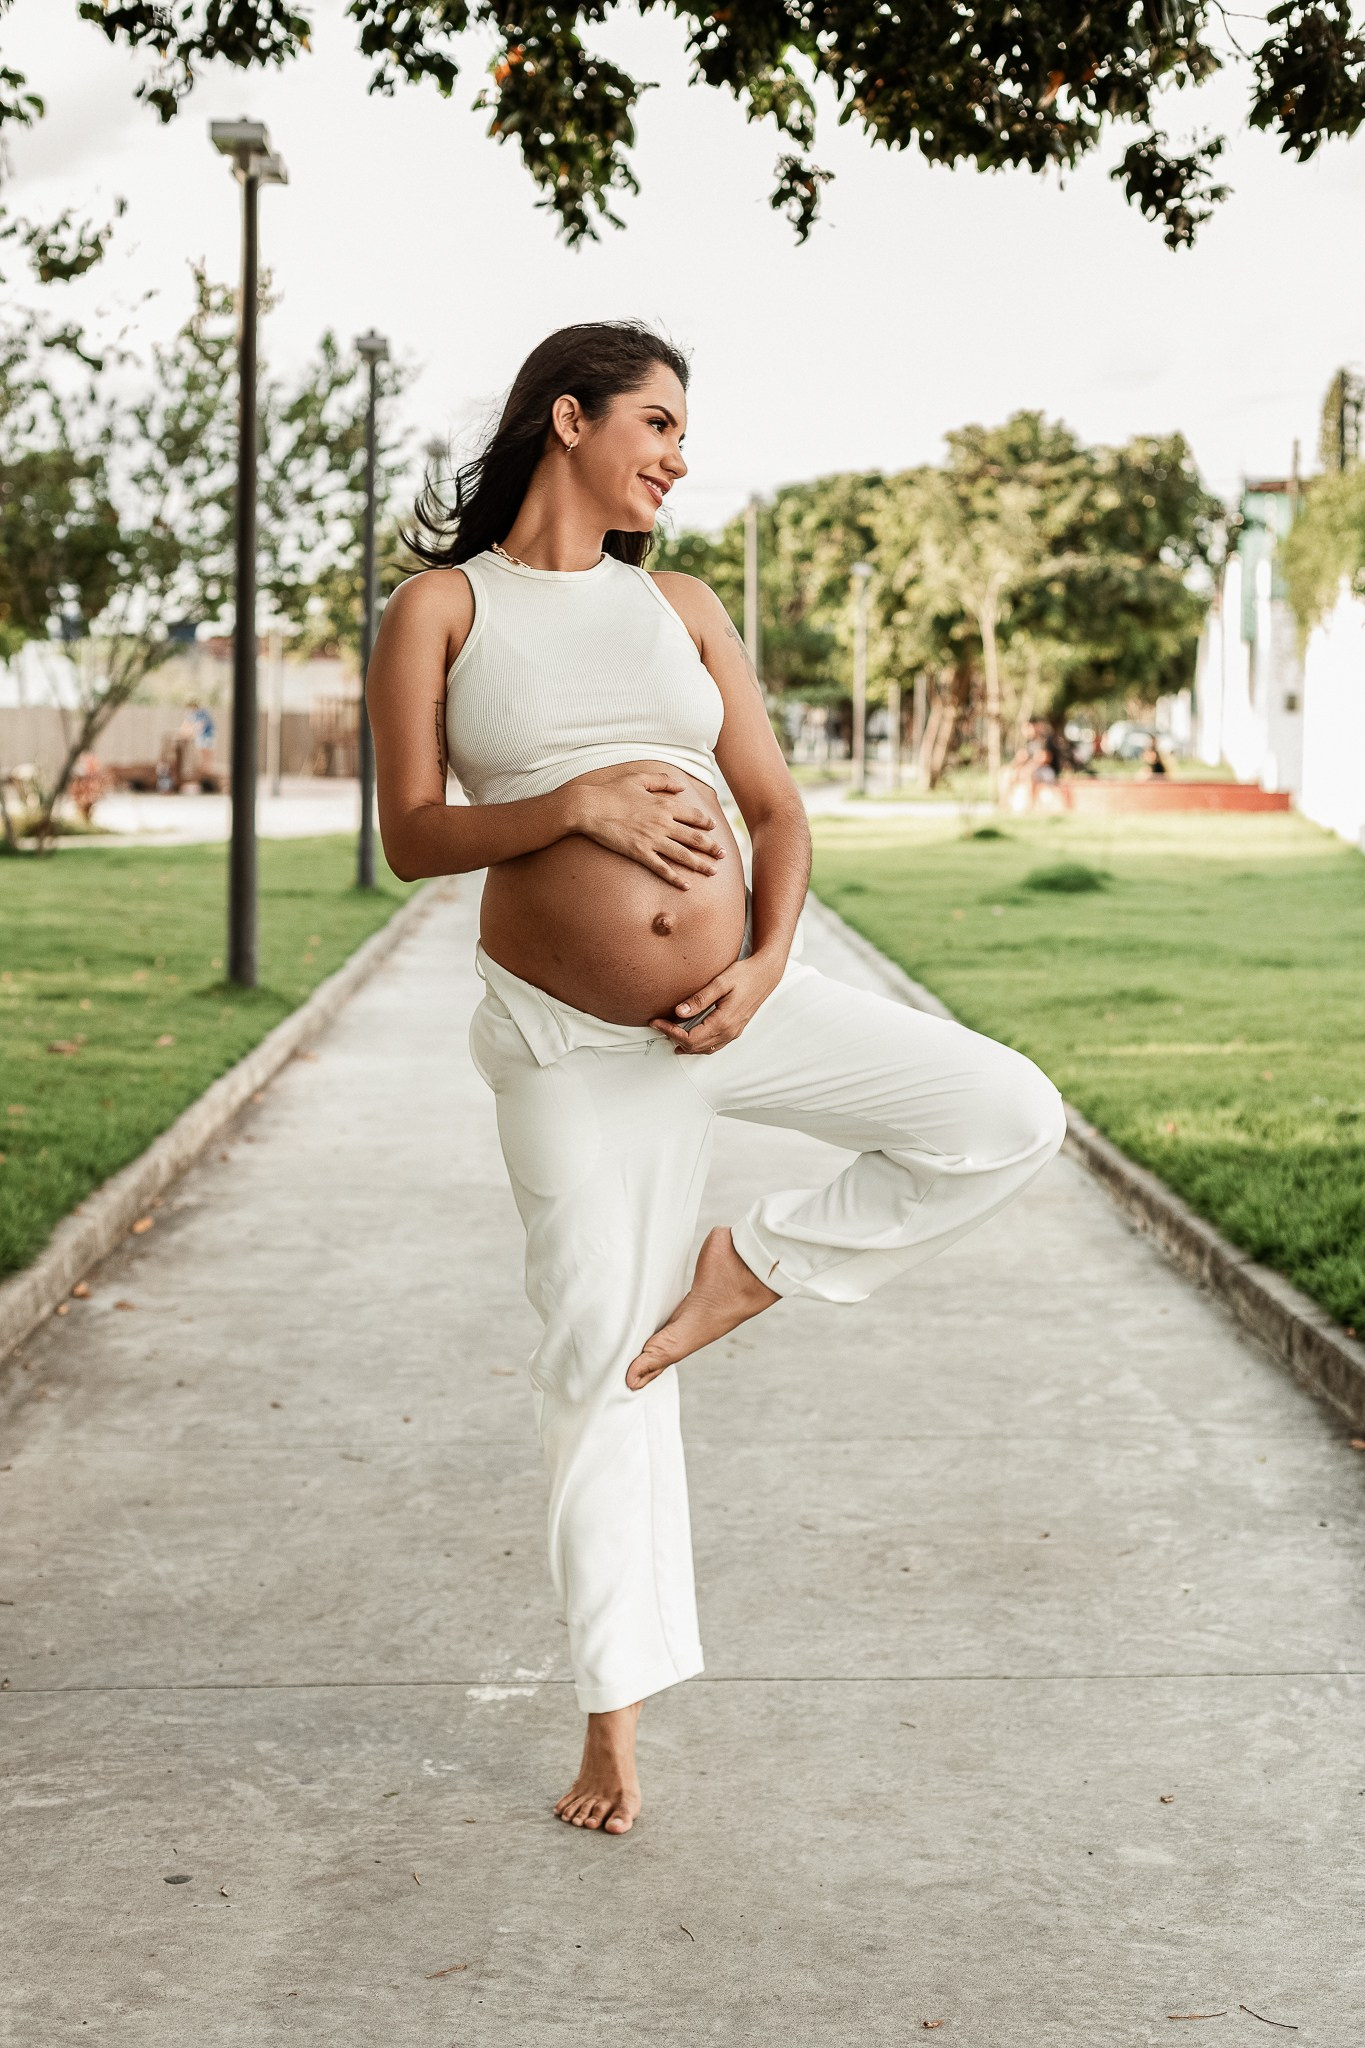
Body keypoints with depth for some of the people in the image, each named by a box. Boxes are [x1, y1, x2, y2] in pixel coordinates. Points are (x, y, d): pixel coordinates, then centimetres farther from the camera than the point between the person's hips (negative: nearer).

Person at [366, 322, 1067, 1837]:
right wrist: (577, 806, -20)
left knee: (1009, 1118, -10)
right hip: (572, 1045, -3)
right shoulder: (440, 610, 0)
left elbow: (777, 809, 8)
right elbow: (410, 837, -5)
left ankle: (751, 1264, 9)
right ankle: (617, 1714, 17)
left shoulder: (681, 610, 10)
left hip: (740, 1002, 3)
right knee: (596, 1352, 1)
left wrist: (770, 964, -9)